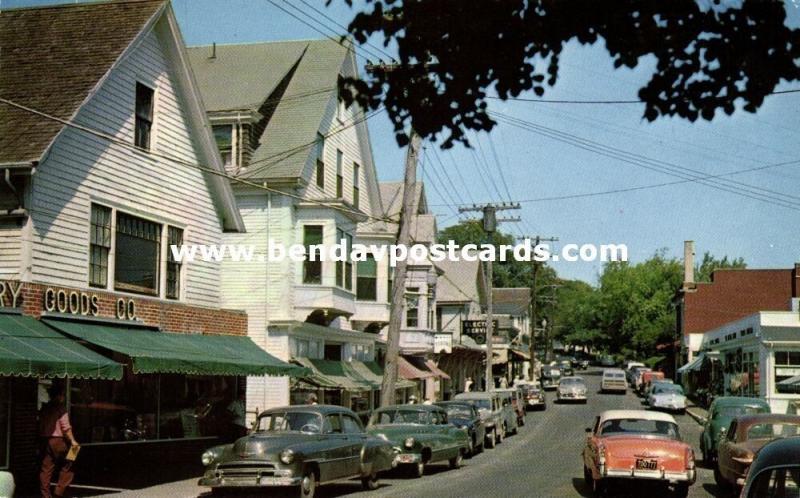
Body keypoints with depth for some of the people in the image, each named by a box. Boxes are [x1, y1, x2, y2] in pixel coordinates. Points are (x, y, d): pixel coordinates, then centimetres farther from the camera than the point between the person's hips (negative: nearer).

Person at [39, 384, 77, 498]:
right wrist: (72, 440, -14)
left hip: (45, 440, 7)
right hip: (58, 440, -7)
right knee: (67, 466, 4)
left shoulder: (44, 409, 12)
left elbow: (41, 426, 16)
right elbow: (66, 427, -14)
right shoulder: (61, 409, -8)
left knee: (46, 468, 6)